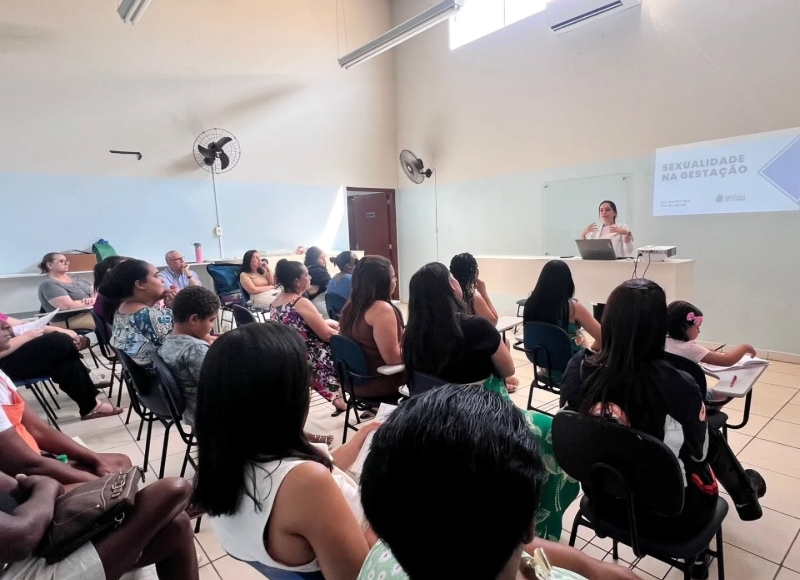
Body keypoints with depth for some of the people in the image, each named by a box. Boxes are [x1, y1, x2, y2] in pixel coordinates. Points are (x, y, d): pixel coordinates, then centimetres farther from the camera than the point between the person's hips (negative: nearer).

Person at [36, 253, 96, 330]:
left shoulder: (75, 278, 18)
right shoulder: (48, 284, -6)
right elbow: (69, 306, -18)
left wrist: (93, 298, -12)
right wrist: (93, 301, -11)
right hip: (69, 320, -8)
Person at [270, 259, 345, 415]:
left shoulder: (275, 302, 6)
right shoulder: (301, 303, -21)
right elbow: (326, 335, -17)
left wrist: (326, 323, 12)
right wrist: (343, 332, 2)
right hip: (306, 360, -9)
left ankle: (338, 397, 25)